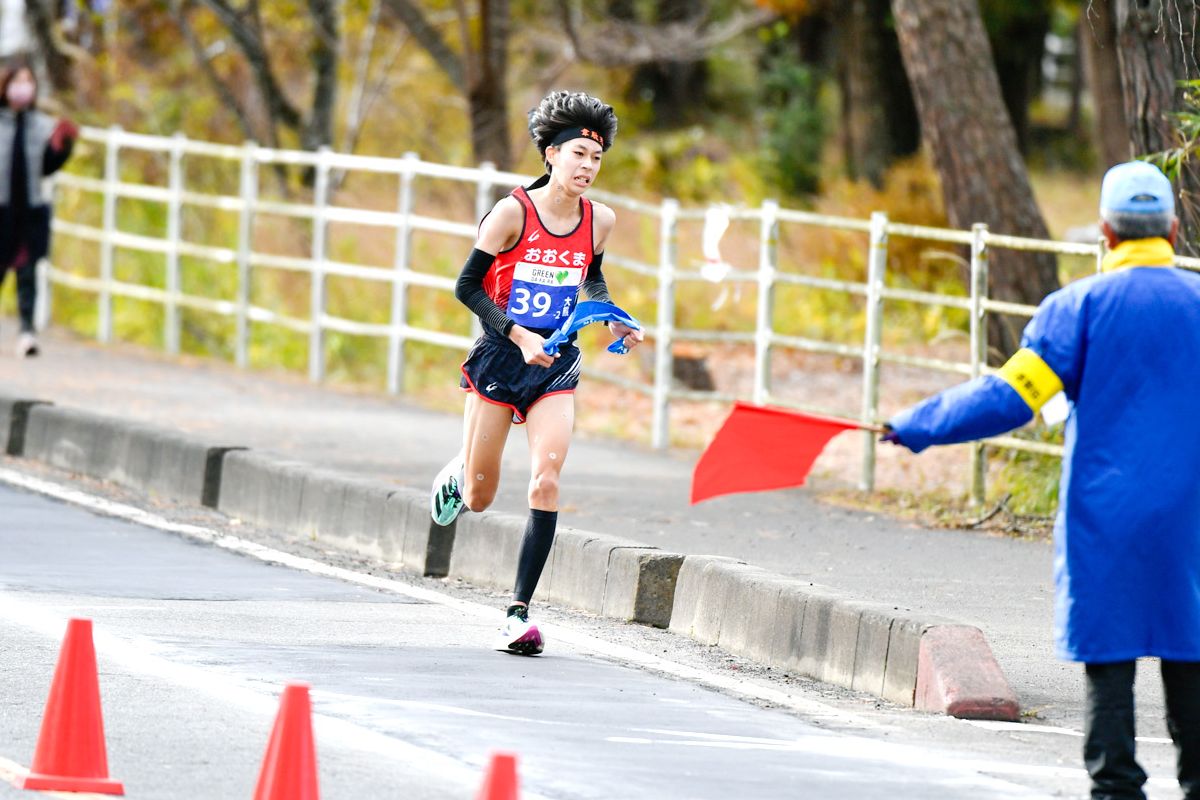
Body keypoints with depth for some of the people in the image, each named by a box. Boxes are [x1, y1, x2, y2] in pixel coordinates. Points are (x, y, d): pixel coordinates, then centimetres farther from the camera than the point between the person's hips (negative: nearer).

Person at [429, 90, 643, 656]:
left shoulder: (600, 220, 0)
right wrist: (517, 334, -19)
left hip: (557, 364, 2)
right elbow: (467, 285, -9)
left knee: (546, 483, -16)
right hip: (500, 356, -2)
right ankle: (458, 477, 44)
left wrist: (615, 322, 4)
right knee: (479, 497, 5)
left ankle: (520, 613, -10)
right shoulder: (513, 212, -13)